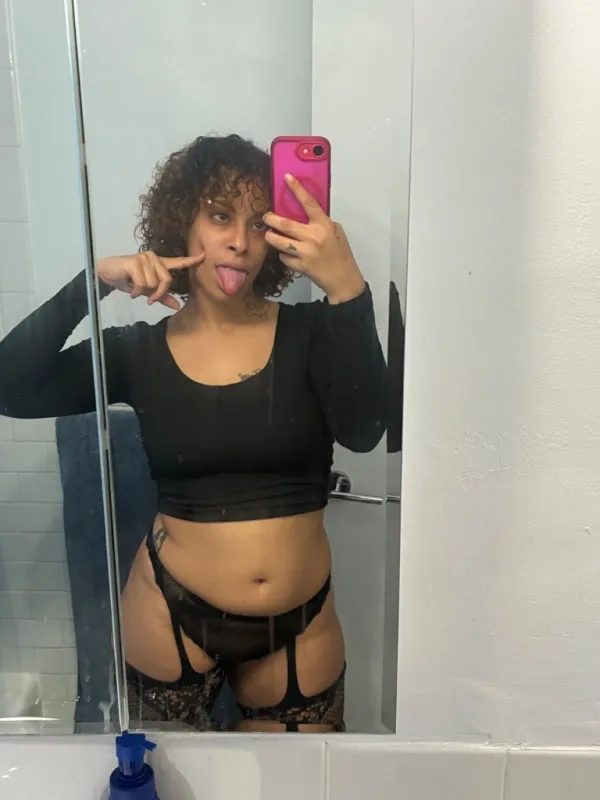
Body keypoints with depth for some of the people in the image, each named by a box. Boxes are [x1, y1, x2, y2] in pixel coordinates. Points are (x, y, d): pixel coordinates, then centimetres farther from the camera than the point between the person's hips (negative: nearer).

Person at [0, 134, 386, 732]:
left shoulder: (310, 333, -7)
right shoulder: (140, 351, -3)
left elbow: (361, 431, -24)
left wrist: (347, 288, -34)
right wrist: (93, 283, -18)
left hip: (300, 627, 0)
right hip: (171, 617, 1)